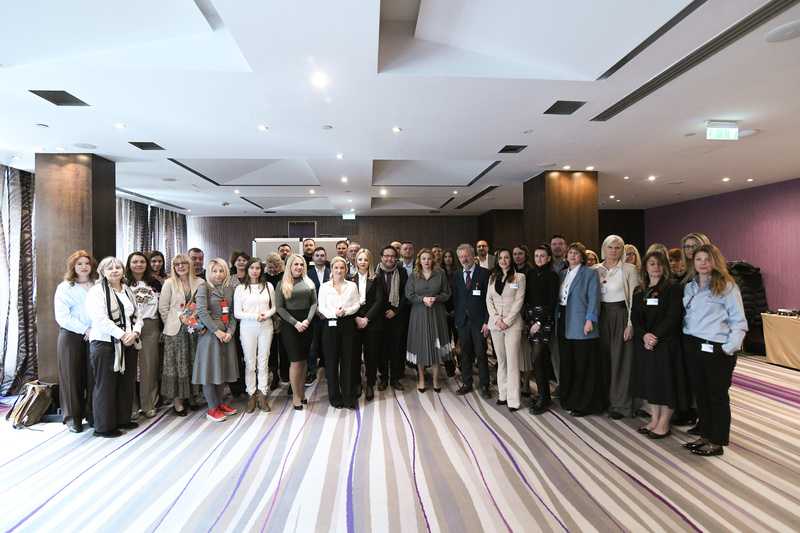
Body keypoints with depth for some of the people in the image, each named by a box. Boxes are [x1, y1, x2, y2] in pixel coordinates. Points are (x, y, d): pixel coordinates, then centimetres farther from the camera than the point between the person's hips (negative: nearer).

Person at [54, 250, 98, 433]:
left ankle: (92, 414, 14)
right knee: (72, 375, 2)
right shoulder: (64, 287, 5)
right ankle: (72, 418, 13)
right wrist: (84, 329, -13)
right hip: (71, 336, -1)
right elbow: (61, 316, -3)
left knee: (94, 375, 2)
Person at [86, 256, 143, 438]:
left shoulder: (128, 291, 16)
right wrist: (121, 335, -16)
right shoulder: (97, 291, -5)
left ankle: (122, 419, 25)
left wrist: (134, 333, -4)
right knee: (105, 385, 0)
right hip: (104, 343, -7)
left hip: (127, 343, 7)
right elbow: (100, 319, -16)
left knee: (126, 383, 12)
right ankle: (104, 426, 11)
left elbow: (137, 316, 15)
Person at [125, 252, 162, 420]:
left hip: (151, 328, 2)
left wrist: (162, 330, 8)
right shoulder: (123, 284, 5)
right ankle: (132, 406, 9)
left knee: (149, 366, 2)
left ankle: (149, 405, 12)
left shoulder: (155, 283, 12)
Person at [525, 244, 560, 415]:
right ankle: (543, 395, 22)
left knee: (536, 359, -9)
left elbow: (553, 301, -11)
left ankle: (544, 400, 3)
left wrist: (540, 322, -14)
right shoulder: (531, 273, 11)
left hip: (544, 319, -6)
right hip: (530, 317, 6)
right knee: (540, 359, 11)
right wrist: (527, 317, -2)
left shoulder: (552, 276, -6)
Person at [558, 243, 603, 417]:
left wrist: (590, 320, -18)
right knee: (567, 362, 11)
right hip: (564, 324, 6)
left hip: (580, 324, -6)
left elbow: (594, 298, -9)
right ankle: (569, 399, 23)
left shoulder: (590, 273, -2)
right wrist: (557, 320, 9)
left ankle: (585, 404, 10)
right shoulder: (562, 274, 15)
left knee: (583, 365, 0)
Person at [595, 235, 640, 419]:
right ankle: (606, 399, 20)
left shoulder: (629, 269, -3)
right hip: (601, 316, 4)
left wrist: (631, 323, -12)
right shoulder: (596, 269, 8)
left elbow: (634, 299, -6)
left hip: (621, 315, -4)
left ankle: (621, 404, 9)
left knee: (621, 359, -1)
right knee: (604, 358, 8)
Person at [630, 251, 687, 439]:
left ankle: (664, 424, 12)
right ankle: (654, 419, 23)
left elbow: (674, 316, -13)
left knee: (666, 381, 0)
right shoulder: (639, 291, 11)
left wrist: (655, 335, -18)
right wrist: (644, 335, -13)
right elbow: (635, 316, 4)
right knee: (650, 380, 10)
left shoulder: (672, 288, -5)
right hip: (644, 343, 5)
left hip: (667, 342, -5)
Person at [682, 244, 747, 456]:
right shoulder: (689, 288, 13)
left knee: (717, 396, 4)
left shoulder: (727, 286, -4)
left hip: (716, 349, -6)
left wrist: (730, 347, -13)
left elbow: (739, 321, -6)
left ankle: (717, 442, 15)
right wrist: (686, 341, 5)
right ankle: (705, 436, 25)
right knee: (701, 393, 13)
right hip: (692, 347, 6)